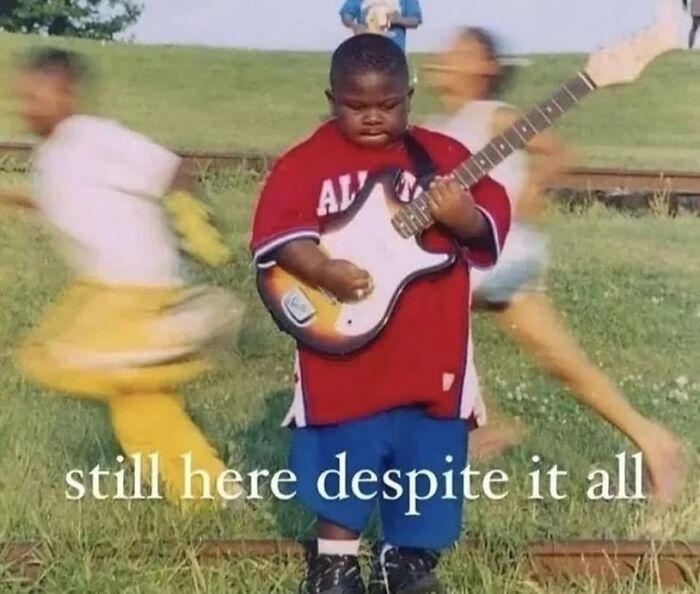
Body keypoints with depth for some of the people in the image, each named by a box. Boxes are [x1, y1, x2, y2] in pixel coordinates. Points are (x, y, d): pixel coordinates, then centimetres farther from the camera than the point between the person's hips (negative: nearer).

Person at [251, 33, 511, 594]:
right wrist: (323, 270, -24)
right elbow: (275, 230, -9)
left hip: (430, 351, 2)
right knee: (341, 461, 10)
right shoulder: (308, 161, -1)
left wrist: (465, 220, -20)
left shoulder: (444, 155, 5)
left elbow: (495, 225, 2)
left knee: (427, 456, 11)